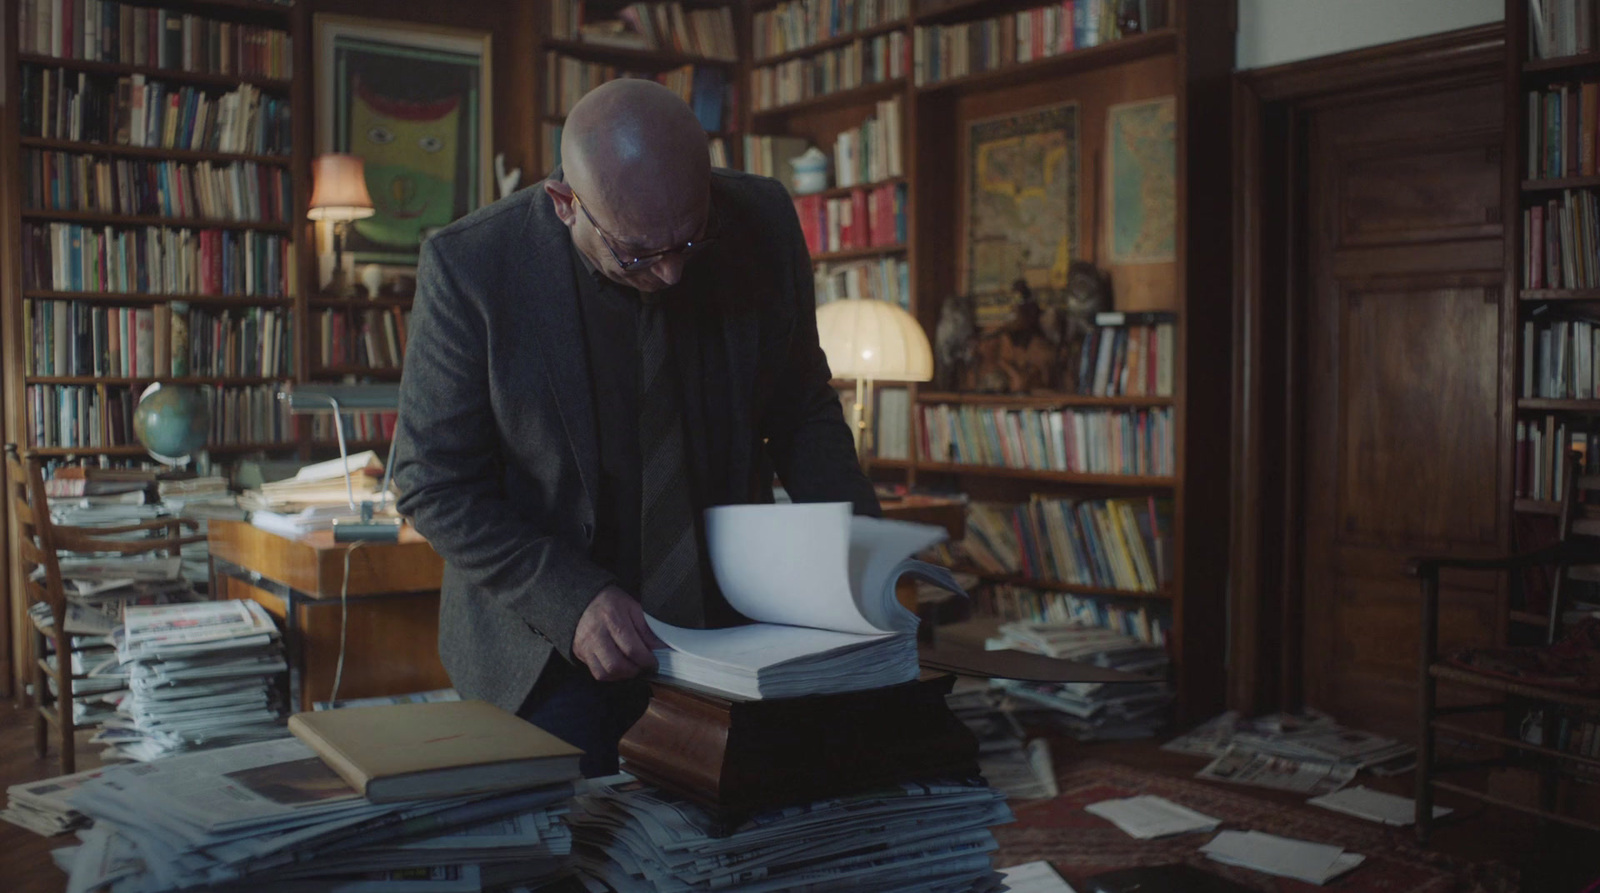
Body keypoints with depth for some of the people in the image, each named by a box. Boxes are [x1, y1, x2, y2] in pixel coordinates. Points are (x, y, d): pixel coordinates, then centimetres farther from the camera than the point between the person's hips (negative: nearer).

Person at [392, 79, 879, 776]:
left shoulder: (763, 225, -9)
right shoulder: (470, 266, -17)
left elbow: (803, 409, 6)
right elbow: (435, 485, -11)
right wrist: (572, 600, -24)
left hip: (729, 628, 2)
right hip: (547, 649, -2)